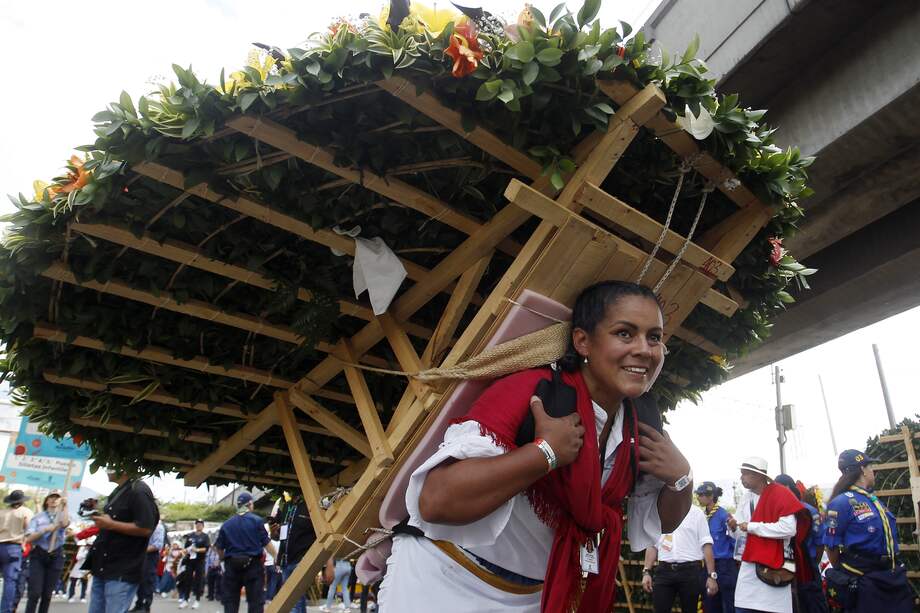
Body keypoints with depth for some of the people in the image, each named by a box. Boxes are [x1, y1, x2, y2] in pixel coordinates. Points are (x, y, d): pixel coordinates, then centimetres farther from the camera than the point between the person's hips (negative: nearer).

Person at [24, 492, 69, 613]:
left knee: (47, 594, 4)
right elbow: (28, 539, -3)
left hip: (56, 557, 1)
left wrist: (64, 507, -13)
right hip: (38, 555, -1)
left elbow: (64, 524, -16)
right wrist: (45, 529, -15)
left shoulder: (62, 516, 9)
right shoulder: (38, 517, 6)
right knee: (35, 592, -9)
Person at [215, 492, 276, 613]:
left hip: (232, 566, 3)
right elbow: (266, 543, -6)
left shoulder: (226, 524, 6)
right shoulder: (256, 520, -4)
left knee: (230, 601, 11)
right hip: (253, 564, -3)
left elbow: (220, 548, 7)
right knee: (255, 601, 3)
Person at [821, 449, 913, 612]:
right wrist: (845, 575, -1)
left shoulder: (874, 500, 12)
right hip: (863, 583, -8)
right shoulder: (842, 502, -15)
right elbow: (832, 546, -13)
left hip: (893, 579, 8)